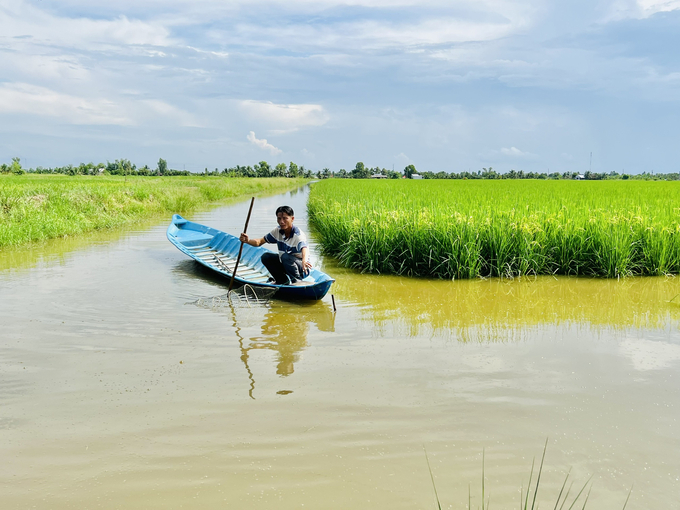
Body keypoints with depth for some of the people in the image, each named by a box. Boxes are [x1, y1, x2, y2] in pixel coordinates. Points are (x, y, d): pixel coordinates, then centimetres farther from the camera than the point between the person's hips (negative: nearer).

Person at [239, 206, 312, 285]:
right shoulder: (278, 231, -5)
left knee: (285, 256, -33)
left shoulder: (298, 236, -26)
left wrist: (304, 261, -71)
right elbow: (259, 242, 1)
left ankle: (297, 280, -14)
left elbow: (304, 249, -47)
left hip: (302, 269, -8)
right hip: (285, 264, 8)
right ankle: (283, 281, 8)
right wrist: (248, 240, -22)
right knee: (266, 257, -5)